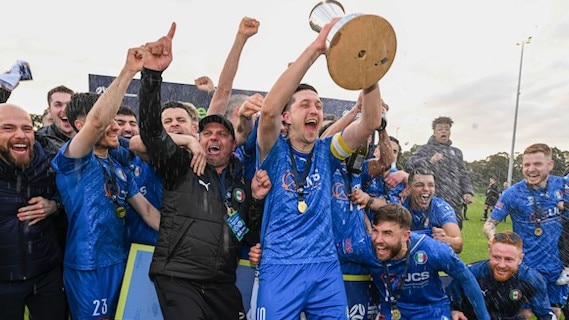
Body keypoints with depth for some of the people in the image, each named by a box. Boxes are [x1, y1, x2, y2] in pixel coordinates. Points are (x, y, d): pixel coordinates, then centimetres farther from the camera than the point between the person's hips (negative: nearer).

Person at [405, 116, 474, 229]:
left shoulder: (456, 152, 22)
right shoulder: (426, 149, 5)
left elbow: (463, 175, 22)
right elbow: (409, 165, -11)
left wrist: (468, 192, 3)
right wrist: (429, 160, -28)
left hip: (455, 203, 5)